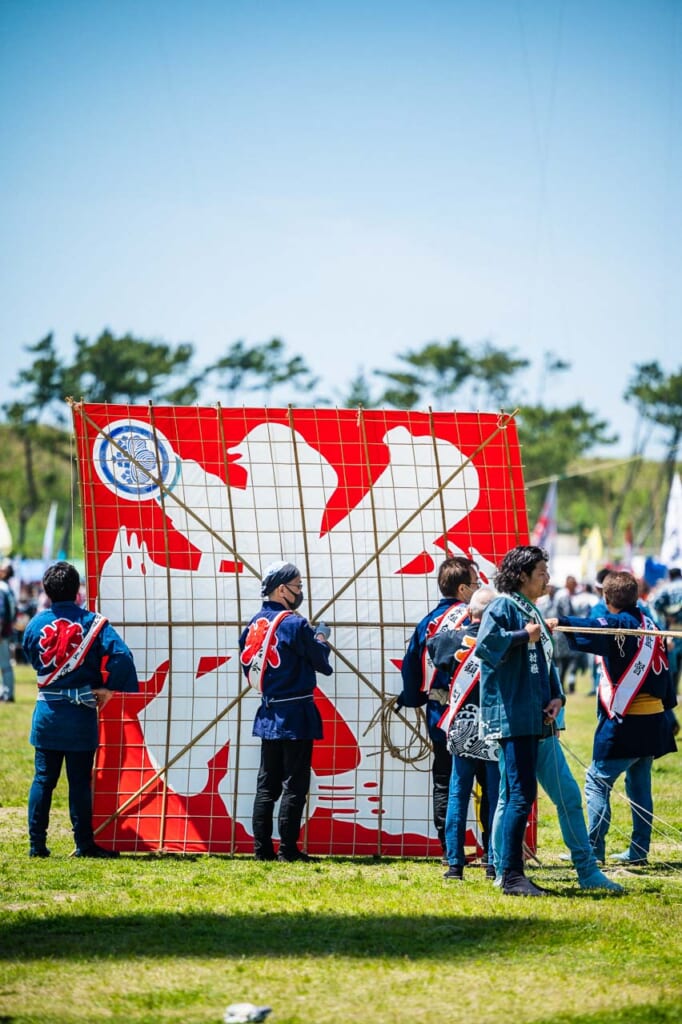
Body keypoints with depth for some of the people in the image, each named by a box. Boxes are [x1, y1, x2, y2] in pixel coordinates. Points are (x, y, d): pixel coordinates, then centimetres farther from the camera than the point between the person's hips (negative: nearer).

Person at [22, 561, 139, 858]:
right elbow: (120, 654, -19)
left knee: (43, 779, 8)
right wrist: (108, 688, -7)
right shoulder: (93, 622, -9)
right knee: (79, 781, 4)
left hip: (46, 712, 2)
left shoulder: (36, 624, -1)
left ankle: (37, 844, 8)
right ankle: (84, 844, 8)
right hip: (81, 714, -2)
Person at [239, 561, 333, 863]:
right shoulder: (295, 624, -15)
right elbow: (323, 665, -11)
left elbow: (247, 662, 13)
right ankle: (288, 849, -3)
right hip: (296, 716, -7)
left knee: (267, 783, 11)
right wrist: (321, 642, 8)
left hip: (268, 715, 7)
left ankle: (262, 848, 10)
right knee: (294, 784, -2)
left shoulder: (254, 625, 7)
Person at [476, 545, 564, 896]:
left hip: (533, 717, 10)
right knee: (522, 793, -13)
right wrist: (523, 636, -15)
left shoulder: (532, 611, 21)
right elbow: (486, 644, -22)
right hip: (512, 715, -10)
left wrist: (556, 696, 10)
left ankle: (512, 873, 16)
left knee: (519, 794, 11)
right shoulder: (503, 605, -7)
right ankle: (511, 876, -12)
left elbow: (545, 660, 25)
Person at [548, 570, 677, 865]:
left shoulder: (616, 624, -11)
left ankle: (593, 849, -6)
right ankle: (639, 850, 15)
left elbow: (591, 631, -34)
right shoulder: (650, 625, 12)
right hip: (653, 719, 8)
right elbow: (663, 668, 17)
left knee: (597, 781, -2)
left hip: (624, 723, -8)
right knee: (639, 785, 14)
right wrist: (667, 708, 25)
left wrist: (560, 622, -50)